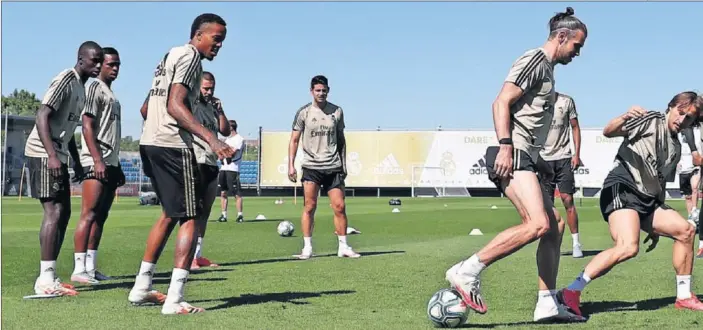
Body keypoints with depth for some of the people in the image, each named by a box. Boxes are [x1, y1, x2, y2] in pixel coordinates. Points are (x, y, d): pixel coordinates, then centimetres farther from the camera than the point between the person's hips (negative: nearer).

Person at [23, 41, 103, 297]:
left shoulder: (81, 87, 17)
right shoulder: (65, 80, -12)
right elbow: (42, 116, -22)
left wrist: (76, 160, 23)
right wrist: (51, 155, -29)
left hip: (58, 156, 10)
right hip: (44, 154, -10)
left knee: (63, 213, 9)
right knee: (54, 211, -14)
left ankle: (49, 276, 13)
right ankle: (45, 280, -13)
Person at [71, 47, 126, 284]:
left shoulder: (111, 94, 22)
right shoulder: (96, 88, -4)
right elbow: (87, 126, -14)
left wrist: (117, 166, 22)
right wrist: (97, 160, -22)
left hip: (110, 163, 9)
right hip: (96, 162, -9)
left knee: (100, 217, 8)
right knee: (89, 215, -13)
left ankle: (91, 268, 10)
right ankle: (79, 269, -15)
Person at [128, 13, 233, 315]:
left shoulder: (170, 56, 22)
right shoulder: (190, 56, -7)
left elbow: (146, 108, 27)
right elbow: (175, 105, -21)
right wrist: (210, 138, -30)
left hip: (149, 143, 10)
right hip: (173, 146, -10)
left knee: (170, 214, 21)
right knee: (190, 218, -5)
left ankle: (141, 287, 24)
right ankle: (174, 300, -10)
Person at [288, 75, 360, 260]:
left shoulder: (337, 111, 8)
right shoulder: (304, 112, 1)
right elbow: (294, 140, 3)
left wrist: (343, 165, 12)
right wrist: (291, 165, -5)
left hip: (333, 167, 2)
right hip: (311, 167, -2)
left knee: (339, 206, -1)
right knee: (310, 206, -5)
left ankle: (343, 247, 9)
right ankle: (307, 248, 1)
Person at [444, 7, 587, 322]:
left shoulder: (546, 69, 25)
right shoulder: (534, 61, -5)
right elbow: (501, 102, -15)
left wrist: (538, 160, 29)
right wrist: (505, 146, -24)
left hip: (525, 158, 11)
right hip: (513, 156, -11)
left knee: (554, 225, 9)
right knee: (538, 224, -23)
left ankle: (547, 304, 11)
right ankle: (467, 271, -19)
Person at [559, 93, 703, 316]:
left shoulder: (676, 147, 23)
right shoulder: (650, 120, 2)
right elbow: (608, 132, -8)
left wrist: (655, 227, 27)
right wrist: (625, 118, -30)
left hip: (647, 200, 9)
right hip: (621, 190, -9)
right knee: (629, 247, -28)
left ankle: (684, 296, 17)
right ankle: (571, 292, -25)